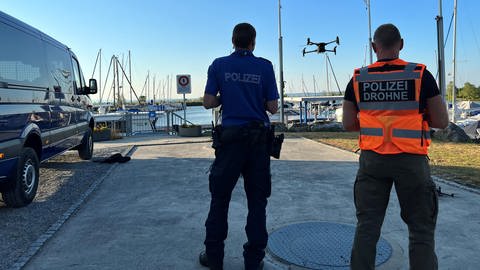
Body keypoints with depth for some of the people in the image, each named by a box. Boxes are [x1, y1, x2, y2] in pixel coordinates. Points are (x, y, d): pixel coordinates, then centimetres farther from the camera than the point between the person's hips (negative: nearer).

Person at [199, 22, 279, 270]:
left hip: (230, 137, 0)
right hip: (259, 139, 0)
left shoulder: (219, 65, 1)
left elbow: (208, 102, -2)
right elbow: (273, 107, -1)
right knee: (257, 200, 8)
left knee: (220, 198, 11)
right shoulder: (264, 67, 1)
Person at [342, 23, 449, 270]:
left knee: (366, 226, 10)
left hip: (372, 159, 2)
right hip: (410, 160, -2)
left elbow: (348, 124, 5)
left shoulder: (358, 79, 0)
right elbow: (441, 122, -2)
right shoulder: (420, 75, -6)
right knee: (421, 229, 10)